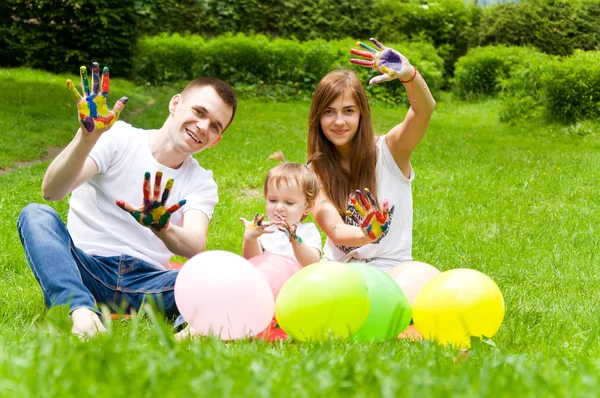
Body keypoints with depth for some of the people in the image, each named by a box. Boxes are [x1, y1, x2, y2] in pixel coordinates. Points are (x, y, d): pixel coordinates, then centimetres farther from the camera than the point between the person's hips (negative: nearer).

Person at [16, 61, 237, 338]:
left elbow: (195, 248, -13)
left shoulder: (201, 183, 10)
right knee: (36, 214, -28)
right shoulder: (118, 138, 2)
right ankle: (81, 310, -48)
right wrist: (87, 137, -32)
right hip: (83, 269, -1)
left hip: (145, 284, 1)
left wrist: (162, 228, -36)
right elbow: (51, 191, -15)